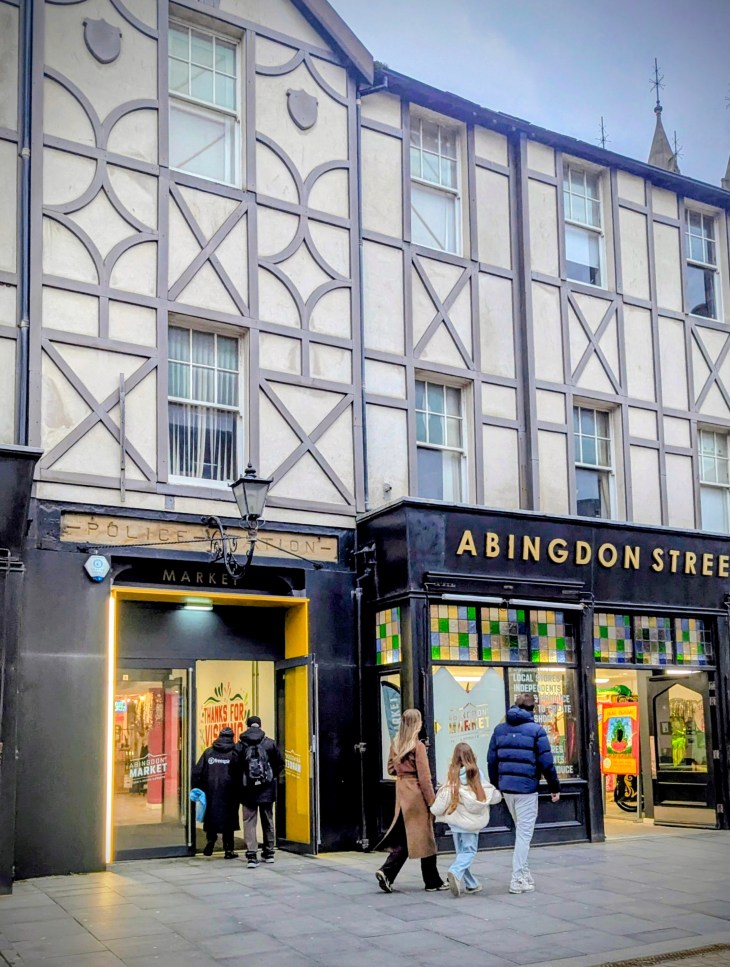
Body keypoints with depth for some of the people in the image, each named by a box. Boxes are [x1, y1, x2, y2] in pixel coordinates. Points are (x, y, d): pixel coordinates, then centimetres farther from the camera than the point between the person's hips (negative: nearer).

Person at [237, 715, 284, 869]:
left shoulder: (240, 745, -6)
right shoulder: (270, 743, -3)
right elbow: (280, 763, 1)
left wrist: (241, 781, 9)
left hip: (248, 790, -2)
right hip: (267, 789, 2)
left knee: (249, 822, 2)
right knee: (267, 821, 15)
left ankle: (252, 855, -10)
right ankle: (268, 853, 24)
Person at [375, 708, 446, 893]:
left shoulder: (395, 744, 6)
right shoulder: (418, 746, -14)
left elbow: (391, 769, 15)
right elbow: (424, 776, -15)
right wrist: (431, 800, -11)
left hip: (401, 792, 6)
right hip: (417, 793, -6)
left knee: (404, 837, 12)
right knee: (424, 838, 4)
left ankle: (387, 872, -2)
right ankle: (432, 882, 14)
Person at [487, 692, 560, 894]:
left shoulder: (500, 729, 7)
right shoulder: (536, 730, -6)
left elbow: (492, 760, 8)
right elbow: (546, 762, -8)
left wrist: (495, 786, 17)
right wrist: (554, 787, 1)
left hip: (506, 787, 5)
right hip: (526, 788, -5)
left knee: (521, 830, 21)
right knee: (524, 833, 1)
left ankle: (523, 872, 24)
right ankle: (518, 880, 1)